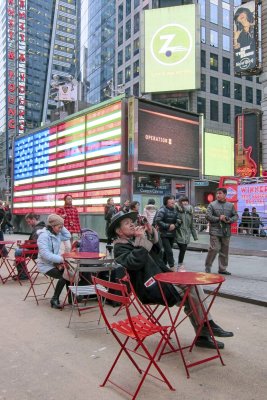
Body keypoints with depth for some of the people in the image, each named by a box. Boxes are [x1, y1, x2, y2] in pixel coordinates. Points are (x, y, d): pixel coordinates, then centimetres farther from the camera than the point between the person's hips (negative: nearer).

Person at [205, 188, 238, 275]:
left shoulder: (230, 205, 11)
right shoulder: (212, 205, 0)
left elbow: (236, 216, 12)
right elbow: (208, 216, -7)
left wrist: (229, 220, -7)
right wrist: (219, 218, -12)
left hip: (226, 232, 4)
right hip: (215, 231, -4)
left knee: (224, 251, 9)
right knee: (214, 249, -9)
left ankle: (222, 268, 21)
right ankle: (208, 266, 7)